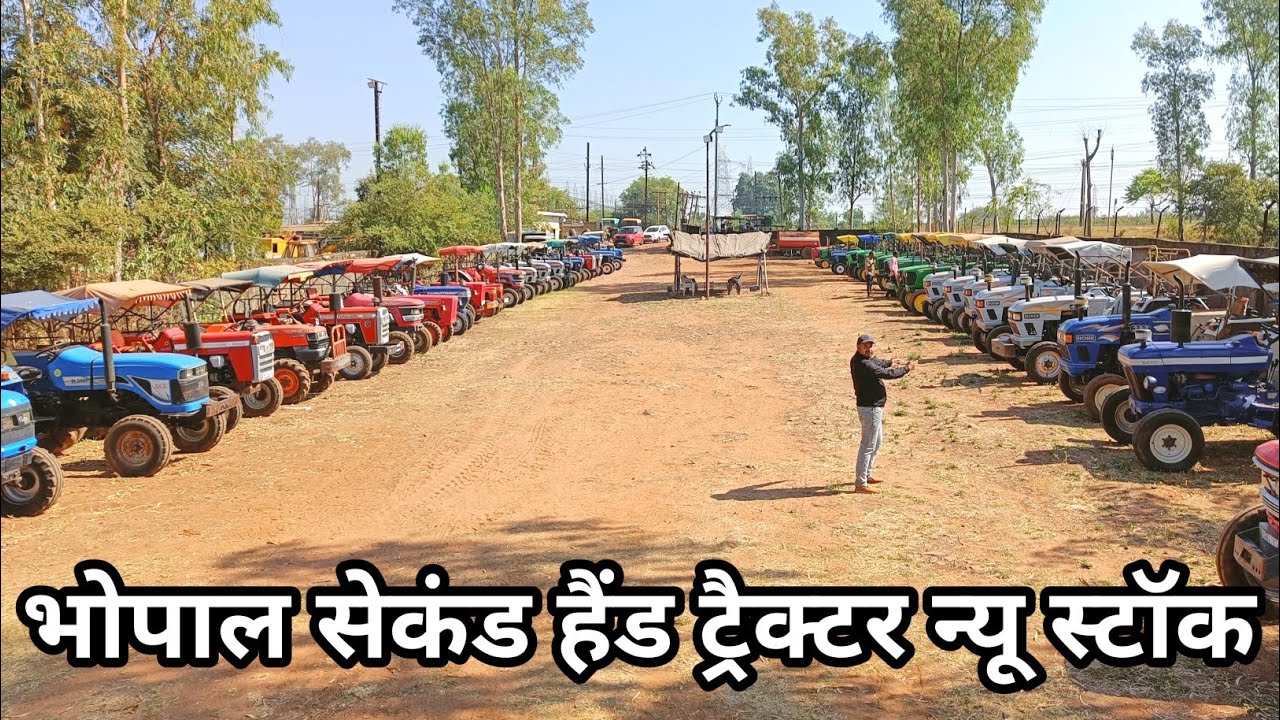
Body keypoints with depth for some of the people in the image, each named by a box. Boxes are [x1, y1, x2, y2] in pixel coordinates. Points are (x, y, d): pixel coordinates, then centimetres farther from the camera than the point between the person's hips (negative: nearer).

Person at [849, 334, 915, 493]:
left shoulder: (858, 360, 7)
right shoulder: (862, 364, -25)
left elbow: (876, 363, 31)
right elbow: (887, 374, -25)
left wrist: (889, 362, 47)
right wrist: (907, 368, -11)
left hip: (874, 407, 11)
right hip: (870, 408, -11)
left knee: (877, 441, 25)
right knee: (868, 446, -7)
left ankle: (867, 475, 36)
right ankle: (860, 484, -4)